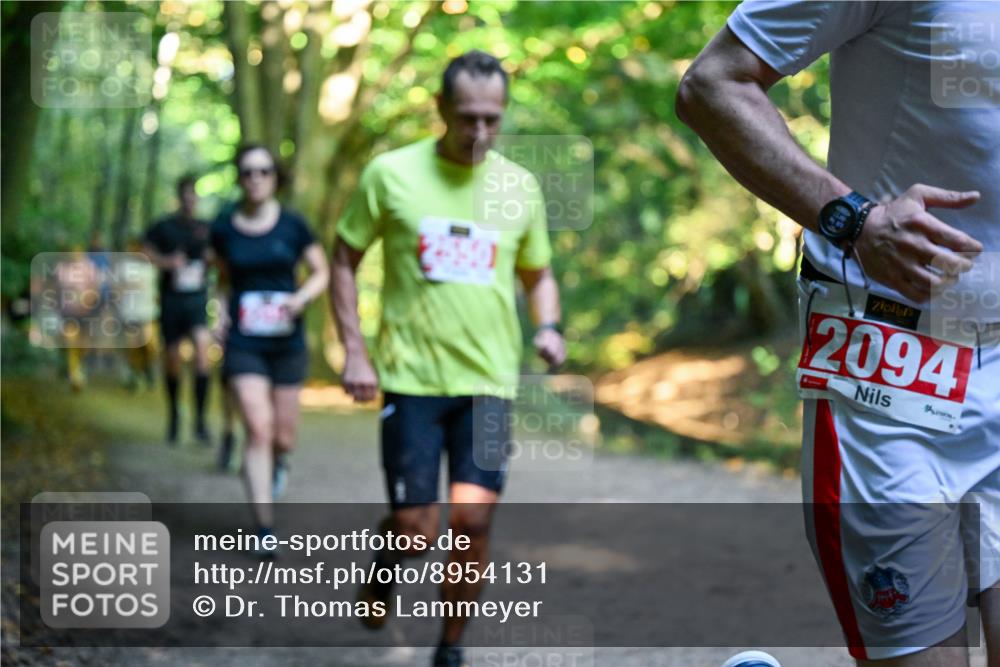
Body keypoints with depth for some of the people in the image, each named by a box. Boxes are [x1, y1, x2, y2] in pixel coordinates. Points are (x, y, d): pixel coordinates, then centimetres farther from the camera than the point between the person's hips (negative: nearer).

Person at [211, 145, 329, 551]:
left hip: (287, 342, 1)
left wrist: (302, 297, -13)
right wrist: (221, 312, 0)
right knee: (258, 429, -13)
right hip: (243, 343, -1)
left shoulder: (292, 225, -1)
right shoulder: (224, 229, 2)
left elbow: (321, 272, 6)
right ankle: (265, 528, -7)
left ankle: (276, 463, 46)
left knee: (283, 437, 7)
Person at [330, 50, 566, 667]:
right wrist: (355, 351, -3)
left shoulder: (521, 187, 6)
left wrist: (548, 327, -1)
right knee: (416, 529, -5)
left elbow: (538, 274, 19)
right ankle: (387, 565, 33)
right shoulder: (392, 174, -3)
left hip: (488, 379, 2)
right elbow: (345, 260, 5)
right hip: (411, 377, -2)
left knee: (473, 518, -9)